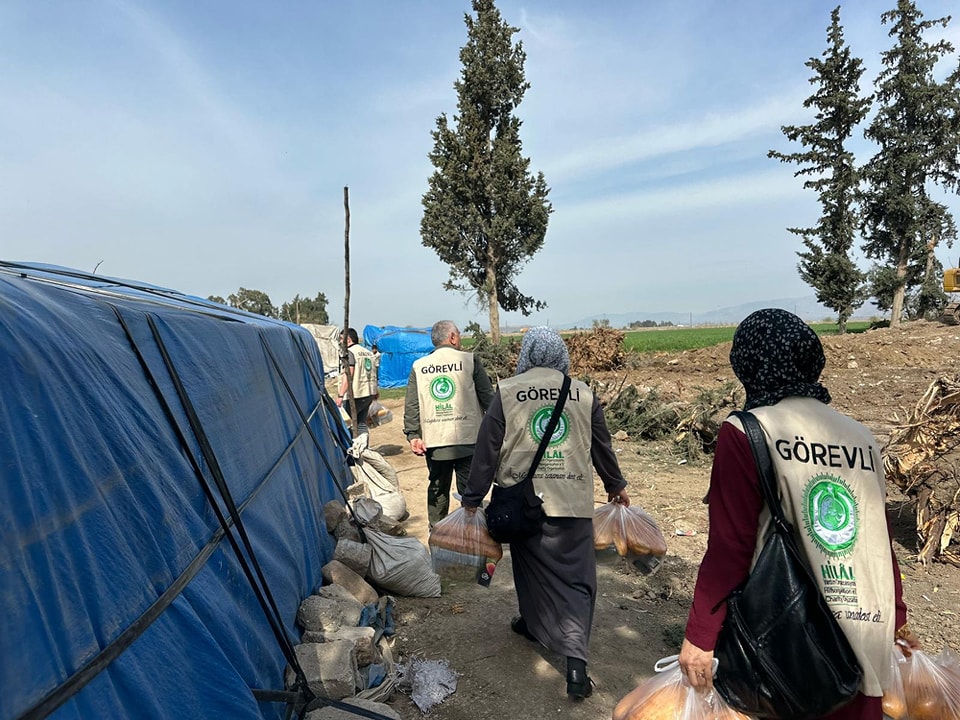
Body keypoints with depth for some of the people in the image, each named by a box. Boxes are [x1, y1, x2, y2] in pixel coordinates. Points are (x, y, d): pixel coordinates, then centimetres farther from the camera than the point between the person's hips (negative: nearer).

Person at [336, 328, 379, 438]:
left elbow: (348, 375, -19)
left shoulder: (350, 352, -9)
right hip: (369, 393, 8)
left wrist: (340, 395, -22)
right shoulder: (369, 353, 16)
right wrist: (376, 391, 27)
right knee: (361, 423, 14)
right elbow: (374, 374, 20)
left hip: (355, 395, -8)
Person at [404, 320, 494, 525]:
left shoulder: (419, 366, 6)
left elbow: (411, 405, 1)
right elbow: (487, 397, -2)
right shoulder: (469, 360, -2)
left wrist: (413, 434, 1)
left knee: (437, 489, 17)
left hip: (433, 441, 3)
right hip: (467, 439, -3)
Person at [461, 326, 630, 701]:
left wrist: (472, 498, 4)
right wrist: (616, 485, 26)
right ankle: (575, 661, -4)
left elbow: (487, 450, -5)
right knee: (575, 578, 6)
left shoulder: (506, 391, -4)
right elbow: (602, 447, 10)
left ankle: (534, 623, 42)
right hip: (574, 504, 1)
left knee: (531, 566, 21)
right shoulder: (584, 393, 2)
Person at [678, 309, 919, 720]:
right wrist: (896, 619, 23)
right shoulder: (860, 437, 3)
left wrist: (699, 636, -8)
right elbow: (881, 541, 10)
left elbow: (730, 548, -16)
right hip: (868, 641, 5)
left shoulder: (745, 434, -13)